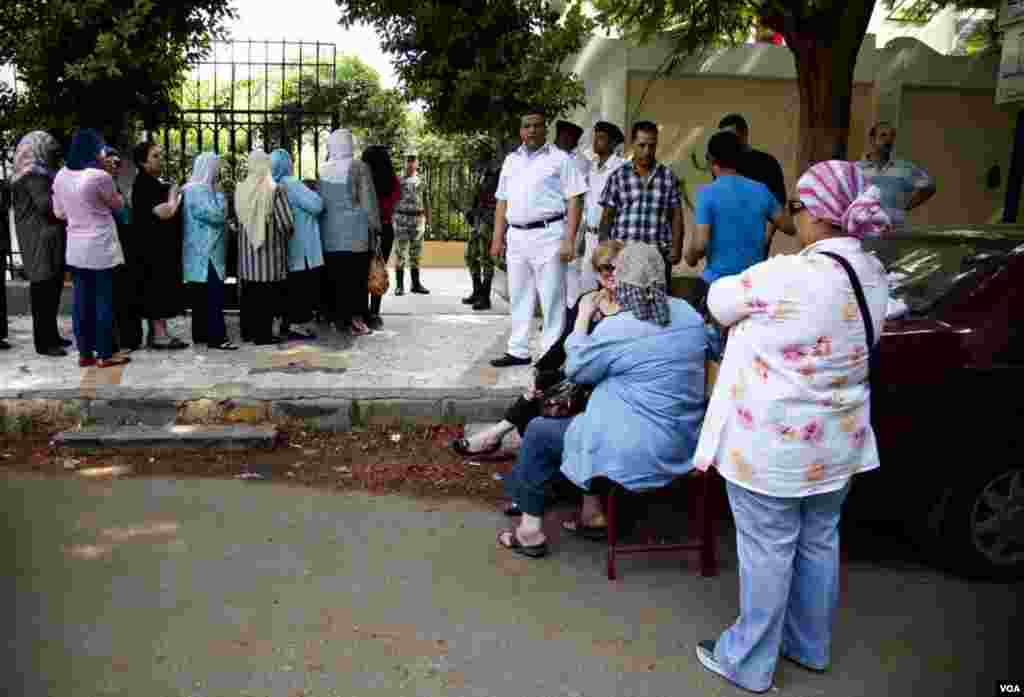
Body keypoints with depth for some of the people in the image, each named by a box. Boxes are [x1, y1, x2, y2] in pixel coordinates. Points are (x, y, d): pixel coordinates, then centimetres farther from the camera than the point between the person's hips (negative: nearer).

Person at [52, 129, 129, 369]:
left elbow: (59, 213, 13)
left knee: (81, 301, 9)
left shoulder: (60, 176, 5)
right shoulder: (99, 176, -15)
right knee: (104, 300, 1)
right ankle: (105, 355, 6)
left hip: (75, 248, 6)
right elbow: (117, 205, 1)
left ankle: (85, 353, 15)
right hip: (101, 247, -6)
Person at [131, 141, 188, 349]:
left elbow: (171, 211, 25)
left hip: (165, 244, 10)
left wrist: (175, 195, 9)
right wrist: (174, 195, -9)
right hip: (154, 245, -10)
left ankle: (158, 332, 17)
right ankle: (159, 334, -3)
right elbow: (164, 212, -24)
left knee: (163, 287, 11)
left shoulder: (158, 182, 14)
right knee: (158, 287, -7)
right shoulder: (144, 184, -14)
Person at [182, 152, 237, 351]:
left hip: (202, 252, 11)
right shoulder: (198, 190, -16)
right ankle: (216, 337, -13)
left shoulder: (196, 188, 17)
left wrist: (216, 192, 14)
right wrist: (219, 193, -9)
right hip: (206, 252, -11)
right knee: (214, 294, -12)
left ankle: (201, 334, 18)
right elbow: (217, 215, -21)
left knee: (202, 294, 13)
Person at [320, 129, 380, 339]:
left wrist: (323, 230, 15)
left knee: (337, 279, 8)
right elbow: (368, 200, -6)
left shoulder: (324, 170, 4)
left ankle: (343, 321, 11)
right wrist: (374, 226, 1)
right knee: (357, 277, 2)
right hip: (356, 233, -3)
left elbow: (319, 201, 7)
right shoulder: (358, 167, -6)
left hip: (331, 234, 3)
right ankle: (356, 318, 0)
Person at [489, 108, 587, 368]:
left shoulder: (560, 159, -1)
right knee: (518, 297, 12)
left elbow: (574, 200, -6)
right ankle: (518, 351, 21)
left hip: (548, 234, -6)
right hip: (516, 236, 6)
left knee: (551, 298, -2)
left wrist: (569, 240, -15)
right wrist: (497, 238, 12)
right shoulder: (511, 160, 16)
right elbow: (502, 202, 18)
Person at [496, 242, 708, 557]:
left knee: (538, 431, 11)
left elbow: (577, 370, -3)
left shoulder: (617, 327, -19)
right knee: (587, 414, 30)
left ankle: (530, 530, 20)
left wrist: (583, 318, 8)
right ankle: (592, 513, 33)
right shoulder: (690, 314, 2)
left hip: (640, 451, -8)